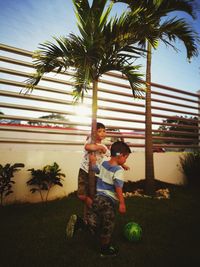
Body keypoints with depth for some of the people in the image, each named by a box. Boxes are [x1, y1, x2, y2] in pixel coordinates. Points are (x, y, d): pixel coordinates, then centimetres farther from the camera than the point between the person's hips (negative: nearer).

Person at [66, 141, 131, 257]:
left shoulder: (103, 163, 2)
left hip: (97, 198, 7)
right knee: (107, 227, 15)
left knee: (94, 226, 19)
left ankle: (78, 222, -3)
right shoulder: (119, 170, -18)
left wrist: (93, 159, 34)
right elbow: (118, 189, -20)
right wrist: (122, 203, -11)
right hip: (108, 202, -7)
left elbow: (94, 167, 19)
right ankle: (105, 250, 34)